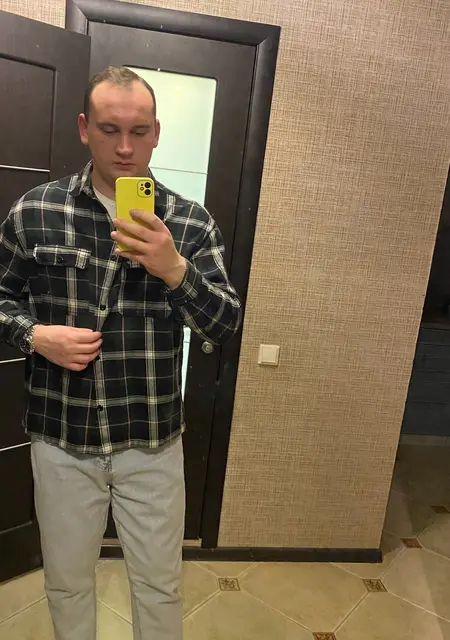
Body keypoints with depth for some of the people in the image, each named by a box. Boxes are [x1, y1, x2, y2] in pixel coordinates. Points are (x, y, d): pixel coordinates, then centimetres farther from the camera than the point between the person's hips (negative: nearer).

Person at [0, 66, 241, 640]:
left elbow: (225, 327, -9)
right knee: (66, 582, 23)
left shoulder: (190, 222, -6)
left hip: (153, 441, 0)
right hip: (60, 438, 1)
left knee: (159, 585, 19)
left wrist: (175, 270, -26)